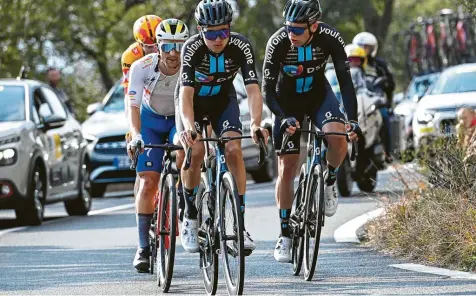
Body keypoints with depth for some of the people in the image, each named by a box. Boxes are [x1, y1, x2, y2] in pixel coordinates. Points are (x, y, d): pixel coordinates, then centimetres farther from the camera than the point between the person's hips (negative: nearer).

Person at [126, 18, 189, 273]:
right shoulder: (142, 67, -27)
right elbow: (133, 105, -30)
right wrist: (136, 136, -46)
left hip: (180, 120, 0)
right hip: (151, 120, 0)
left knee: (182, 148, -32)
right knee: (148, 182, -10)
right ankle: (143, 247, -4)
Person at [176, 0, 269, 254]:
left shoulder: (241, 46, -27)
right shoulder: (192, 48, -31)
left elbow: (253, 89, -31)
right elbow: (186, 94, -37)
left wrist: (256, 124, -48)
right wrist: (189, 127, -55)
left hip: (223, 100, 1)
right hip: (193, 101, -1)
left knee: (233, 150, -20)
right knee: (195, 150, -24)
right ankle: (190, 218, -4)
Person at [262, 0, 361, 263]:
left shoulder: (330, 39, -26)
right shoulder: (278, 42, -29)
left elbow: (345, 81, -22)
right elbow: (268, 90, -25)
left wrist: (352, 119, -34)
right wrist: (284, 119, -40)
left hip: (319, 95, 0)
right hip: (287, 102, 0)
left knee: (338, 138, -31)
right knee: (286, 169, -4)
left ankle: (328, 182, -1)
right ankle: (285, 234, 9)